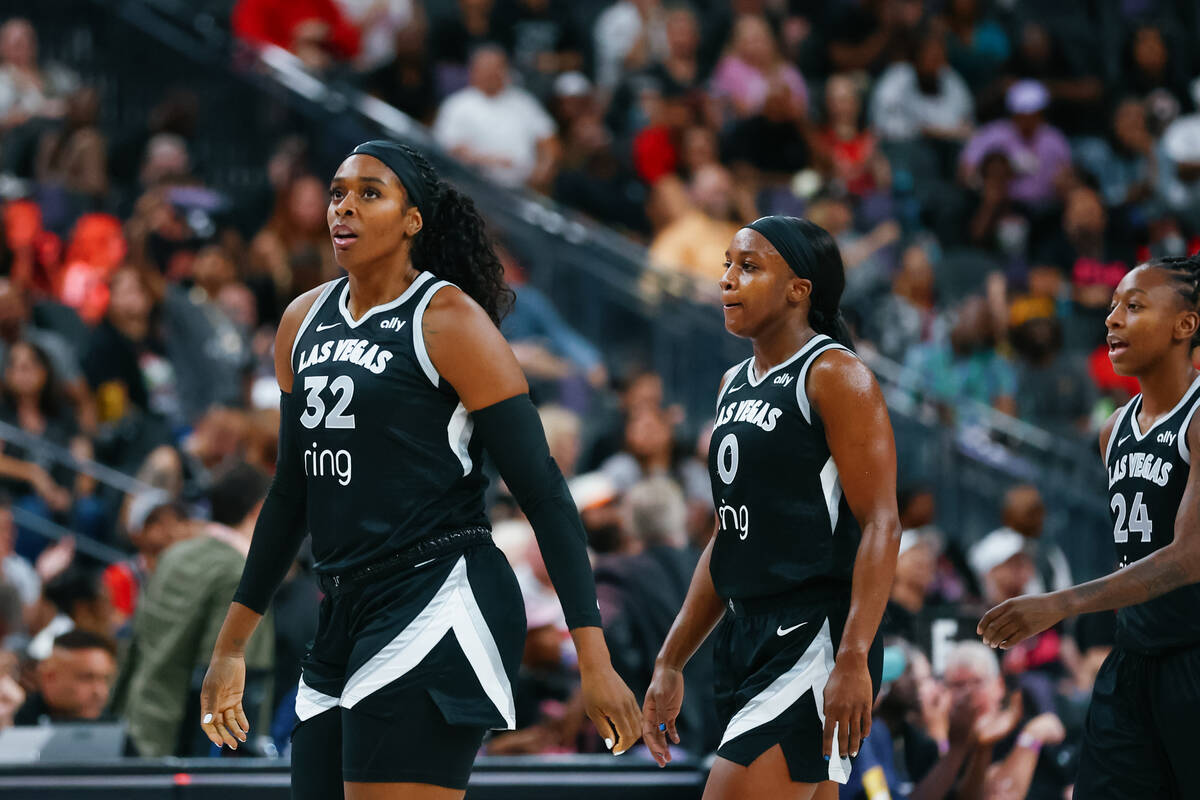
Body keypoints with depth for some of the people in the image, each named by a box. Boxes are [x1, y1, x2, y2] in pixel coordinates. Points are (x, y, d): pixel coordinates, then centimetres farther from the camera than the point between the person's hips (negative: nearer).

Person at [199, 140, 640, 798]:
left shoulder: (448, 319, -7)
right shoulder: (304, 322, 14)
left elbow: (542, 492, -10)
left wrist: (594, 661, -16)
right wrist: (231, 646, 25)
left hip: (438, 602, -8)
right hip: (347, 615, 8)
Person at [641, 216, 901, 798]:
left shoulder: (836, 377, -9)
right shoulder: (735, 385, 17)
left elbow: (881, 527, -16)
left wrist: (853, 661, -25)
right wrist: (670, 663, 18)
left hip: (813, 641, -9)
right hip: (747, 637, 9)